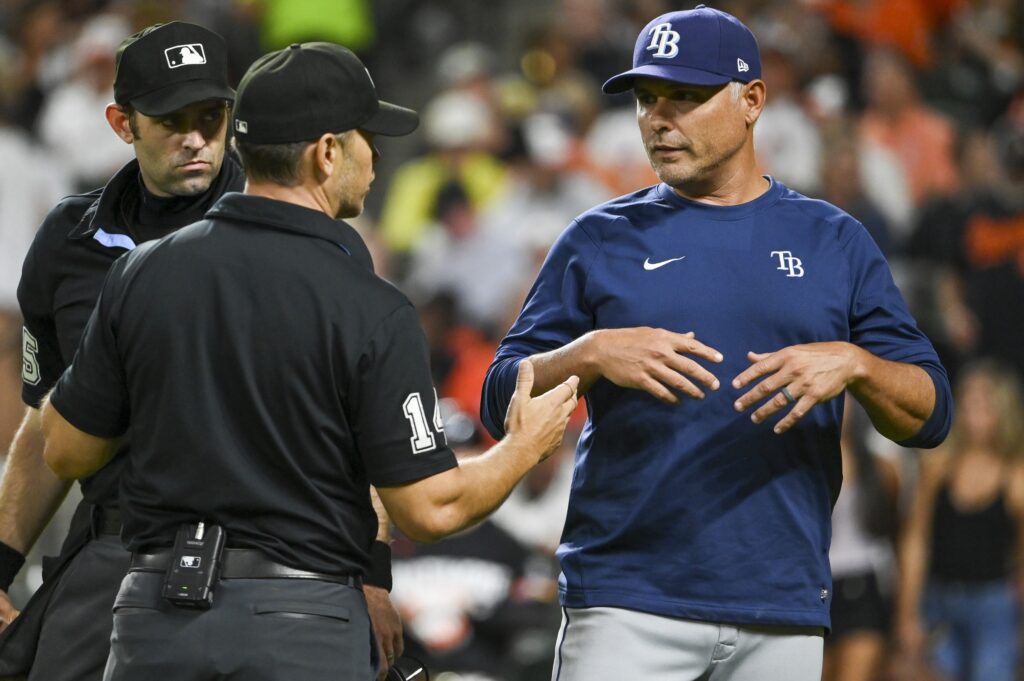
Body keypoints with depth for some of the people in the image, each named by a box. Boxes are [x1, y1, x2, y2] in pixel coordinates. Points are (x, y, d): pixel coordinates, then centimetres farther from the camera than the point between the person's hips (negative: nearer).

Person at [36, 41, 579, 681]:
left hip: (156, 623, 3)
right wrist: (526, 447, 10)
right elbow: (429, 509, -9)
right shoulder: (372, 312, -9)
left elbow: (67, 451, 9)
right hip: (304, 628, -3)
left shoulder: (141, 275, 2)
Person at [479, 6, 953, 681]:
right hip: (626, 605, -1)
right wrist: (591, 353, -16)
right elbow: (503, 403, 4)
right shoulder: (600, 239, 9)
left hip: (783, 616, 1)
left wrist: (853, 365, -15)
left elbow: (928, 415, 6)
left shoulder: (833, 242, 10)